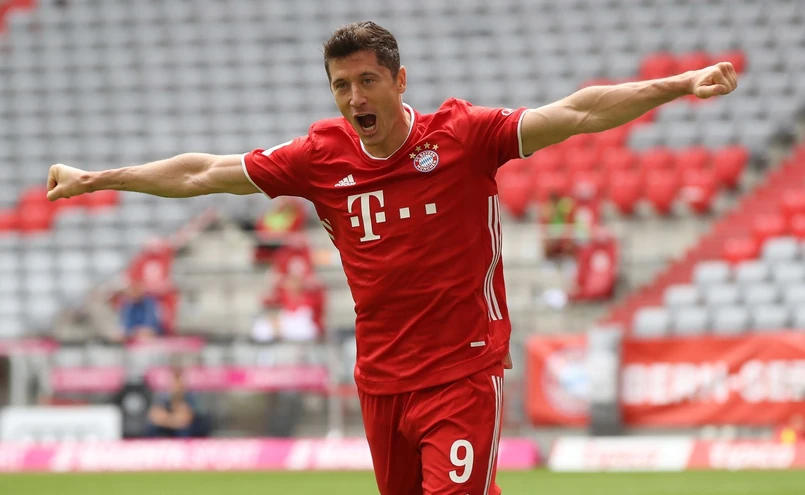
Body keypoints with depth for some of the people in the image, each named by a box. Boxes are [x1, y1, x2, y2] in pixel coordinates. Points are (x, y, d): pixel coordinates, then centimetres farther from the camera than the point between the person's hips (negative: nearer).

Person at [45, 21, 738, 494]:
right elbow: (203, 173, 11)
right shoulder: (322, 156, 2)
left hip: (465, 371, -4)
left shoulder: (463, 135, -9)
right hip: (381, 382, 4)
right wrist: (95, 179, 15)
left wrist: (674, 87, -28)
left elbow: (578, 113, -16)